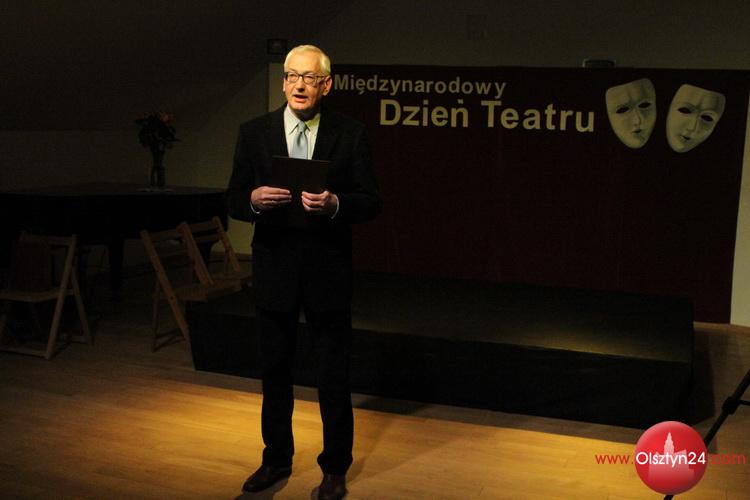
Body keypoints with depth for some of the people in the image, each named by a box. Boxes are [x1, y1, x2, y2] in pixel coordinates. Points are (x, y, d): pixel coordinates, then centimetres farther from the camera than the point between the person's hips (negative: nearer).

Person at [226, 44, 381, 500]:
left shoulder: (350, 133, -3)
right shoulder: (254, 133, 1)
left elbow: (371, 202, -5)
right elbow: (234, 201, 2)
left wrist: (334, 204, -24)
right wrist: (254, 200, -21)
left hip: (328, 270, -2)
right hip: (274, 269, 2)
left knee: (334, 376, 8)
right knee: (275, 372, 15)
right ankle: (277, 460, 34)